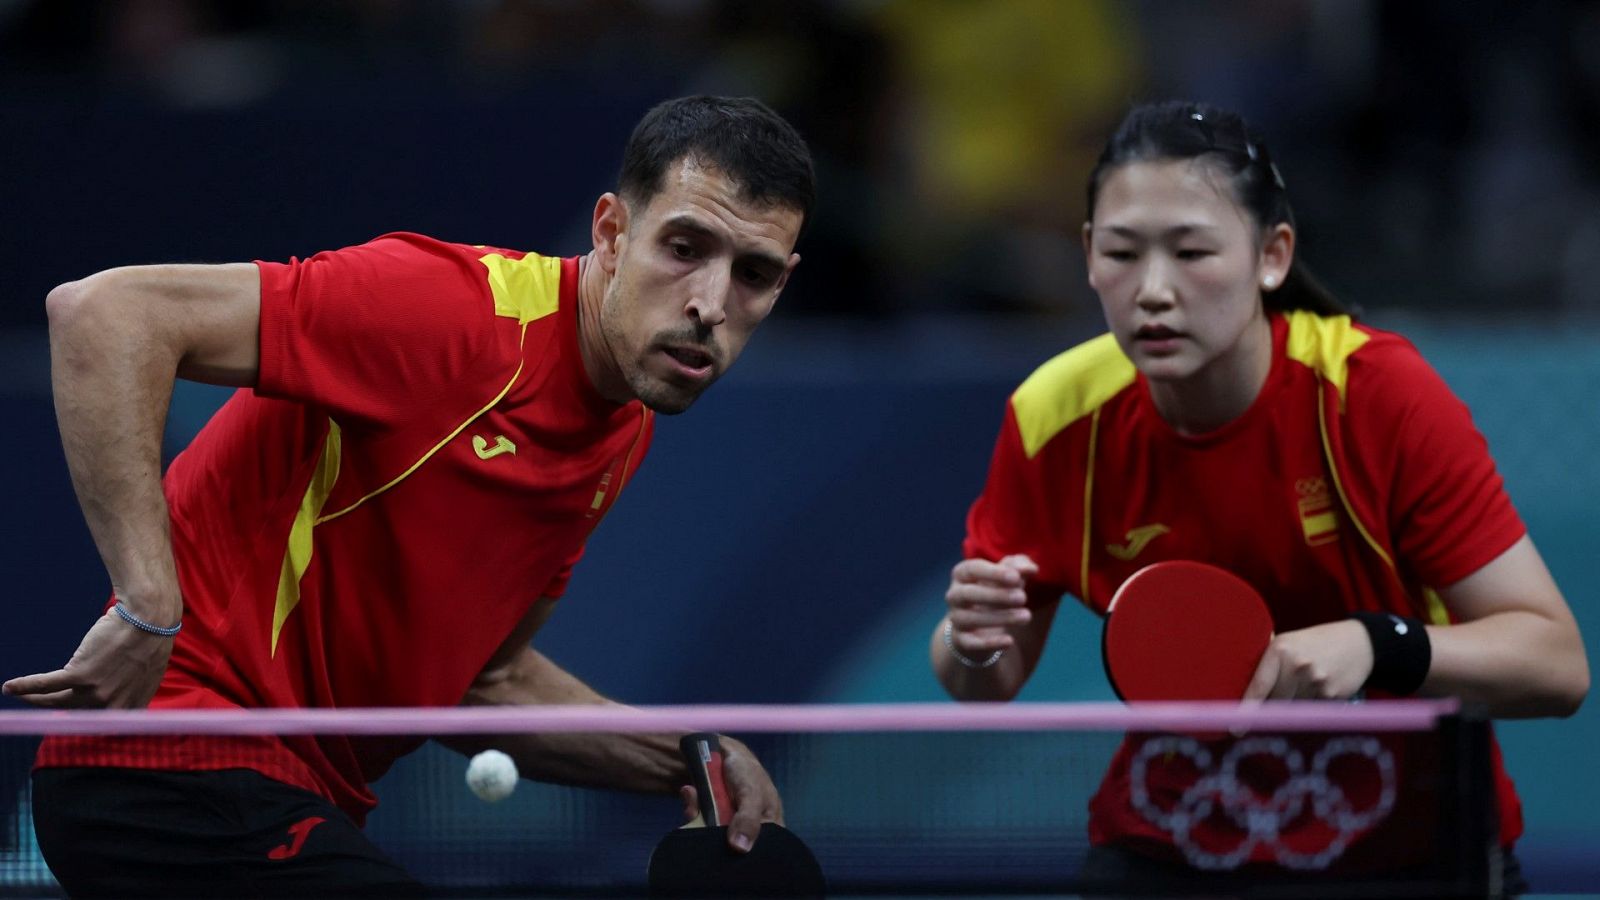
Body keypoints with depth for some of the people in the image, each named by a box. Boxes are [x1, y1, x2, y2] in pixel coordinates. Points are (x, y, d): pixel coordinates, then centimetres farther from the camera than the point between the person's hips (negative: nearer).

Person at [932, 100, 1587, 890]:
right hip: (1168, 839, 1)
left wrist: (1378, 646, -35)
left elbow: (1557, 667, -19)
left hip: (1406, 848, -1)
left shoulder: (1380, 395, -20)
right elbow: (985, 688, 2)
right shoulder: (1056, 418, -12)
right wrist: (976, 645, -22)